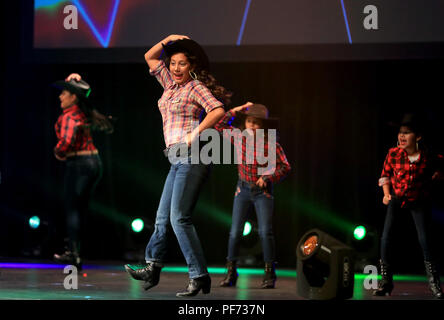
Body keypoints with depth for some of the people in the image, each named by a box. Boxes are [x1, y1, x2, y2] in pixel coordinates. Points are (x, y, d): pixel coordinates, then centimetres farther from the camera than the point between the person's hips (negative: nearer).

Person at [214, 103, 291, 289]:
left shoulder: (271, 145, -12)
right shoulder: (239, 138, -3)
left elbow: (285, 167, -5)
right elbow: (220, 126, 10)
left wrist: (268, 178, -18)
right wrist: (235, 111, 0)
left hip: (263, 191, -3)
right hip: (243, 189, 3)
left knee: (265, 232, -11)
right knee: (235, 232, -2)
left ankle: (269, 274, -3)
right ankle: (231, 273, 6)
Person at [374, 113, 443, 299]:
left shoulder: (427, 157, -14)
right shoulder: (394, 154, -12)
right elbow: (385, 174, 3)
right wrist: (386, 194, -7)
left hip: (418, 201, -1)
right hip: (397, 199, 1)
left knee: (424, 240, -11)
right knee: (386, 238, -9)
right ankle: (386, 283, 2)